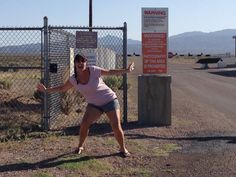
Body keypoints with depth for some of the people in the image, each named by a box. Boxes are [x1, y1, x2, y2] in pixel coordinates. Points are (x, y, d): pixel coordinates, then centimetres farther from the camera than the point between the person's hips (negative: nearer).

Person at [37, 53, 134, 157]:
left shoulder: (94, 70, -16)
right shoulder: (73, 79, -6)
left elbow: (111, 72, -8)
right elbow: (61, 88, 7)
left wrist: (126, 70, -16)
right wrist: (46, 90, 0)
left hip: (110, 101, -3)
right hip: (94, 105, 3)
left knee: (116, 127, -8)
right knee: (84, 124, -12)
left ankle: (123, 149, 14)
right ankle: (80, 146, 13)